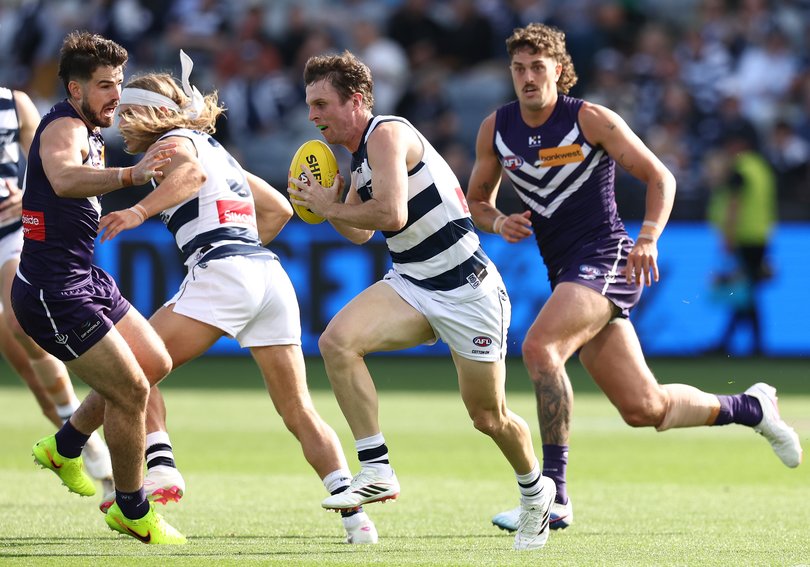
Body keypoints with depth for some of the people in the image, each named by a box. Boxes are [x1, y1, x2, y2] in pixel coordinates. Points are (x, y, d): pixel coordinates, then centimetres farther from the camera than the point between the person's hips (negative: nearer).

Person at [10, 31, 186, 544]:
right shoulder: (64, 128, -18)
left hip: (85, 280, 11)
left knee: (155, 363, 17)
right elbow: (64, 178, -43)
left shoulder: (88, 132, 14)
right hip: (54, 293, -11)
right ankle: (132, 511, 7)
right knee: (131, 390, -9)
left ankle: (65, 446, 29)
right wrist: (130, 174, -57)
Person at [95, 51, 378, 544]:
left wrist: (140, 211, -32)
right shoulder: (214, 148, 30)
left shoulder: (173, 142, 6)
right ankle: (355, 514, -5)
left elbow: (191, 173, -20)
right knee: (299, 411, 6)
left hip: (221, 274, -8)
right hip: (271, 275, 8)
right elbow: (279, 209, 34)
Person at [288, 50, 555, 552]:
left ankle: (536, 490, 35)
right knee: (337, 340, -20)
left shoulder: (387, 134, -17)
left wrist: (329, 207, -15)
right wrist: (326, 200, 7)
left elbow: (391, 213, -29)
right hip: (412, 285, 8)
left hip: (468, 292, -8)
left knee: (489, 416, 4)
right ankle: (377, 470, -16)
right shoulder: (360, 156, 11)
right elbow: (361, 232, 25)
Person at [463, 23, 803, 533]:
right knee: (644, 409, 4)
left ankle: (553, 495, -26)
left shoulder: (592, 120, -7)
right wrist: (499, 223, -4)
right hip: (564, 273, 6)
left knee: (539, 347, -30)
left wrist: (648, 238, -17)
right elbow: (477, 200, 19)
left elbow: (660, 176, -2)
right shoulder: (496, 129, 7)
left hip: (605, 260, -6)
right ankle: (749, 407, 31)